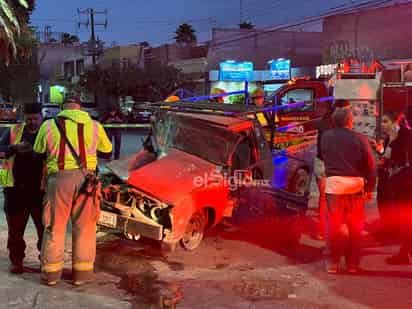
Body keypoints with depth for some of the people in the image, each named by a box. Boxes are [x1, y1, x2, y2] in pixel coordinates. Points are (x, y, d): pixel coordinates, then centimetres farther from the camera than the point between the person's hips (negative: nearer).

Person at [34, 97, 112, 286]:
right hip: (85, 177, 0)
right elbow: (107, 148, 19)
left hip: (59, 178, 0)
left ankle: (51, 273, 19)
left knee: (55, 226, 11)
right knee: (84, 227, 10)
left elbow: (38, 150, 14)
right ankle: (81, 273, 16)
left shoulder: (49, 125, 5)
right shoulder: (94, 126, 6)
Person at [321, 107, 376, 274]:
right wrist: (369, 188, 6)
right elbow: (370, 166, -2)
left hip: (334, 183, 1)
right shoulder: (360, 139, -4)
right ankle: (353, 263, 17)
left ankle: (333, 263, 12)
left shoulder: (326, 137, 1)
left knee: (334, 224, 7)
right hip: (355, 184, 0)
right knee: (355, 226, 10)